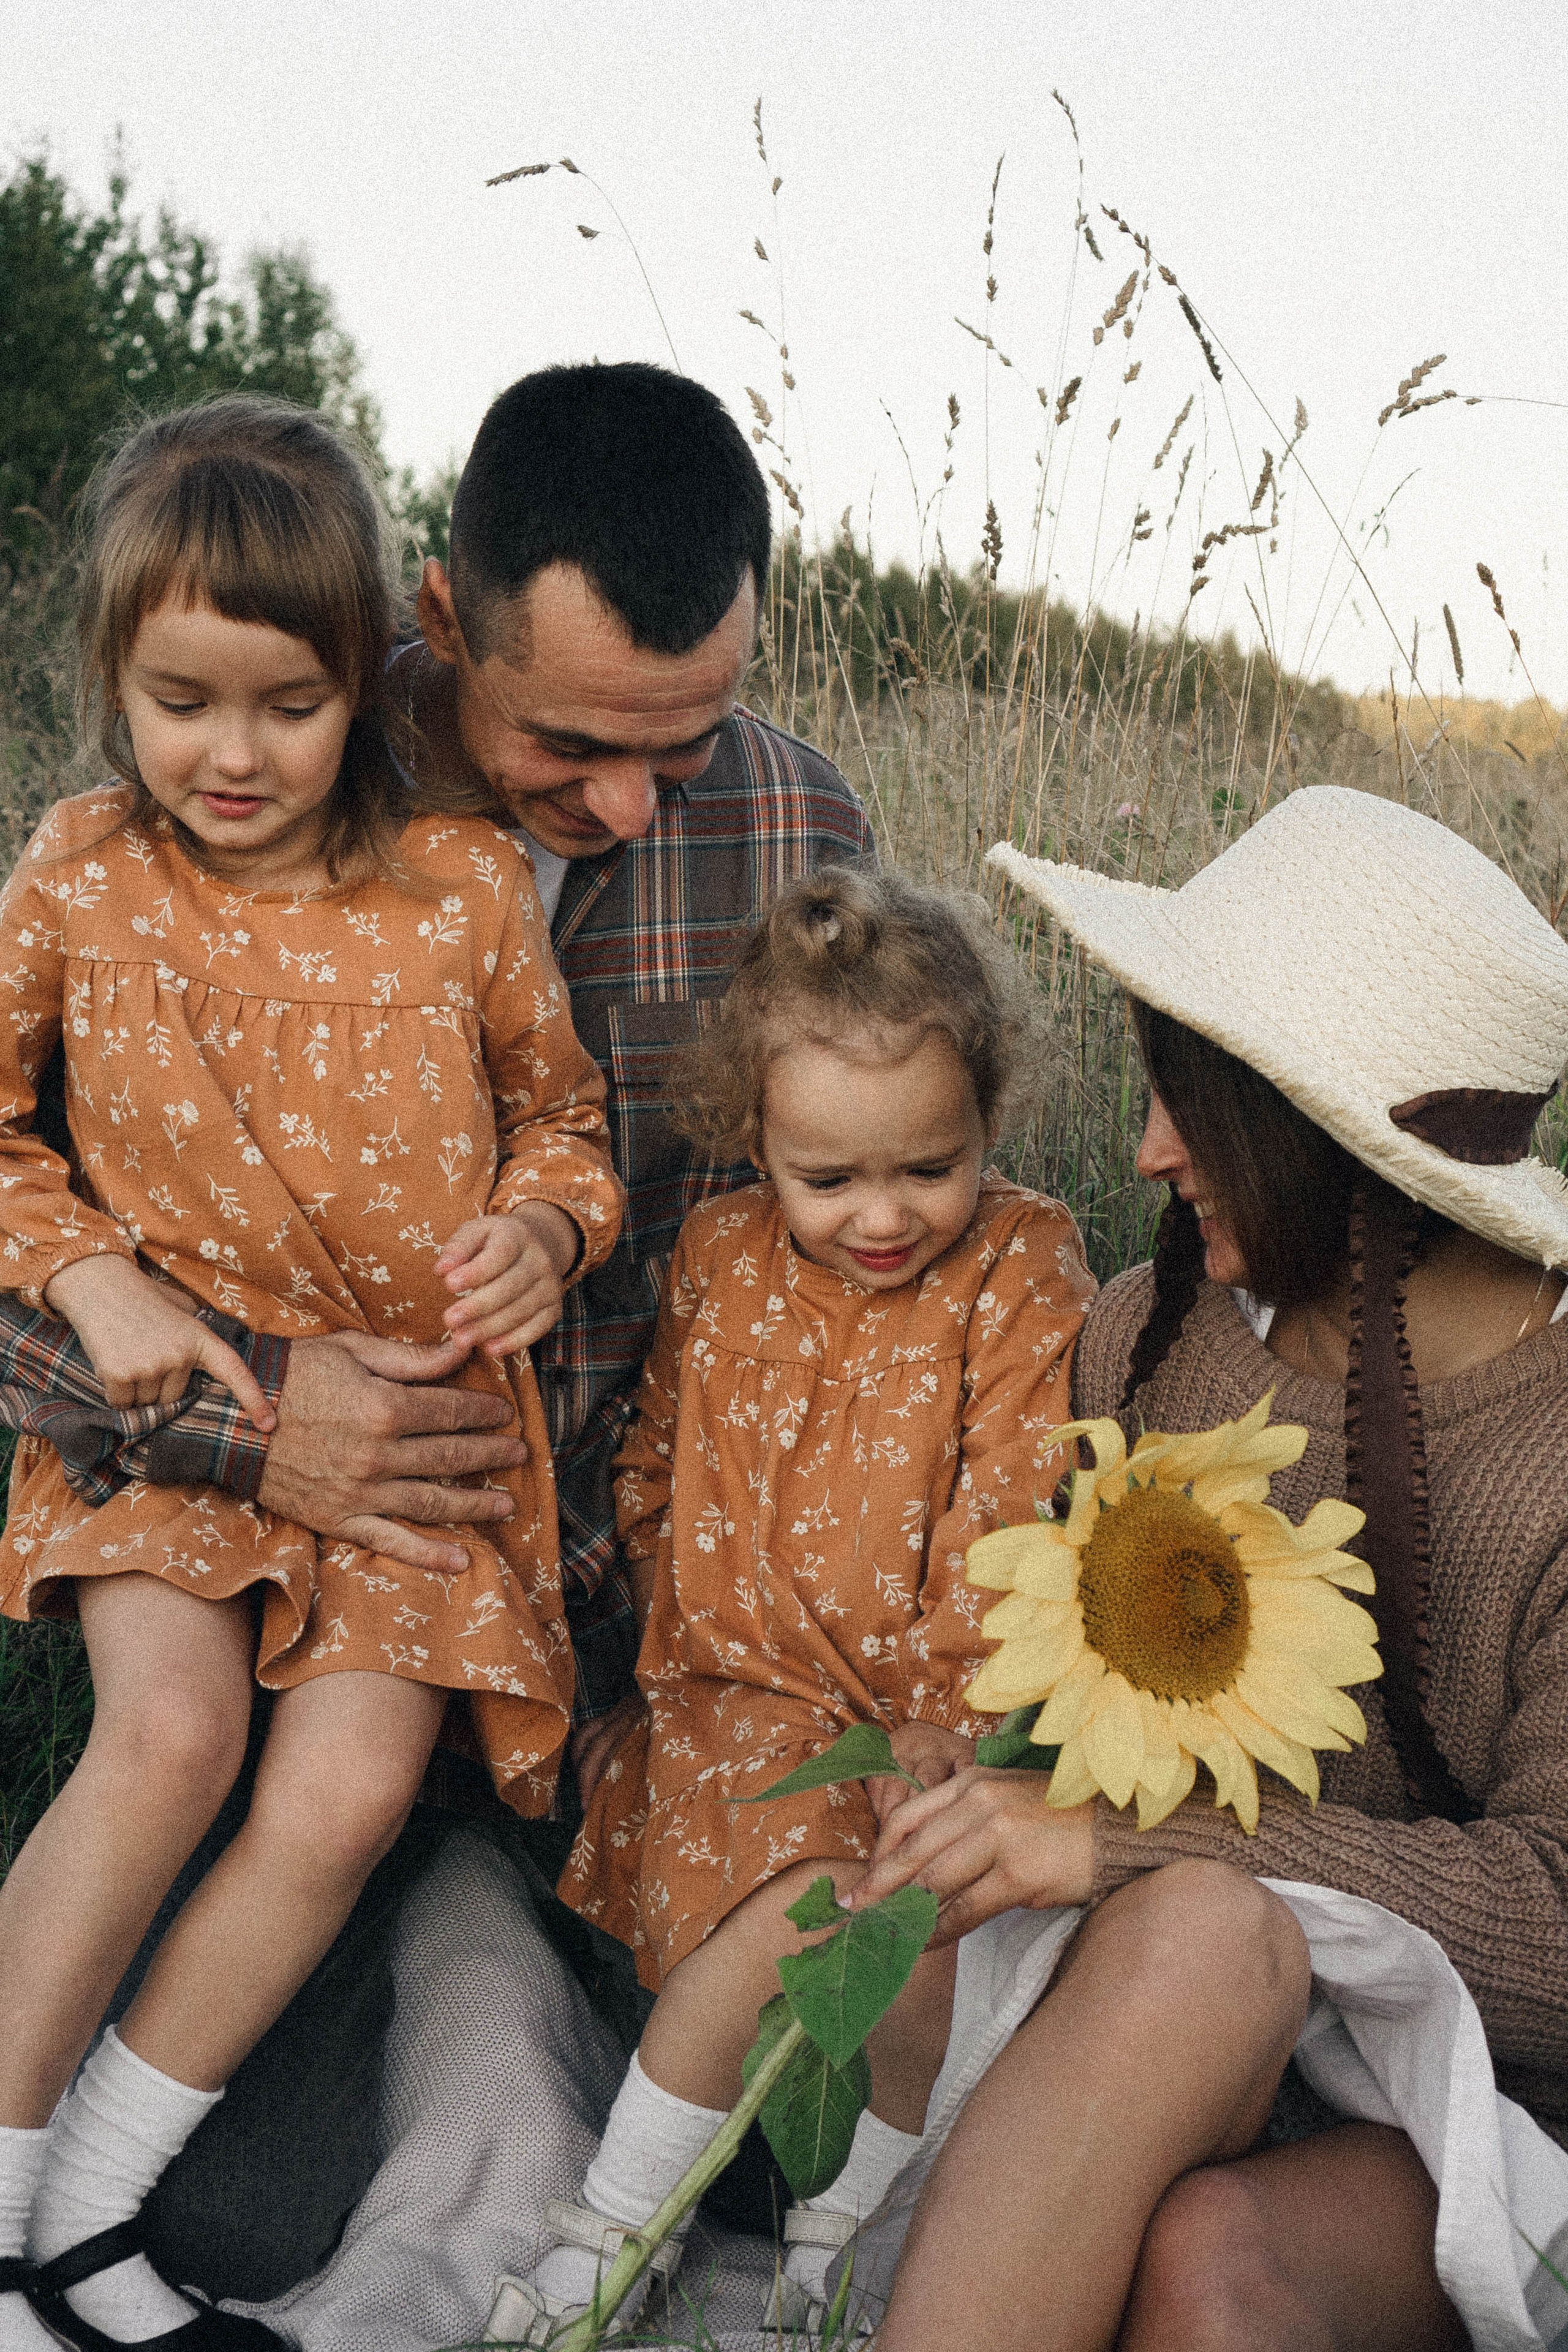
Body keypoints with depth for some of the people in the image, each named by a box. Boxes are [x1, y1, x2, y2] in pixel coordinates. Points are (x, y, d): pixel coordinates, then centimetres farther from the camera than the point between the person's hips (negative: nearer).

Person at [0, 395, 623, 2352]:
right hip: (178, 1385, 0)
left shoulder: (465, 884, -4)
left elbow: (564, 1113, 11)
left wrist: (545, 1226, -11)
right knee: (170, 1724, -24)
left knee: (348, 1797, -14)